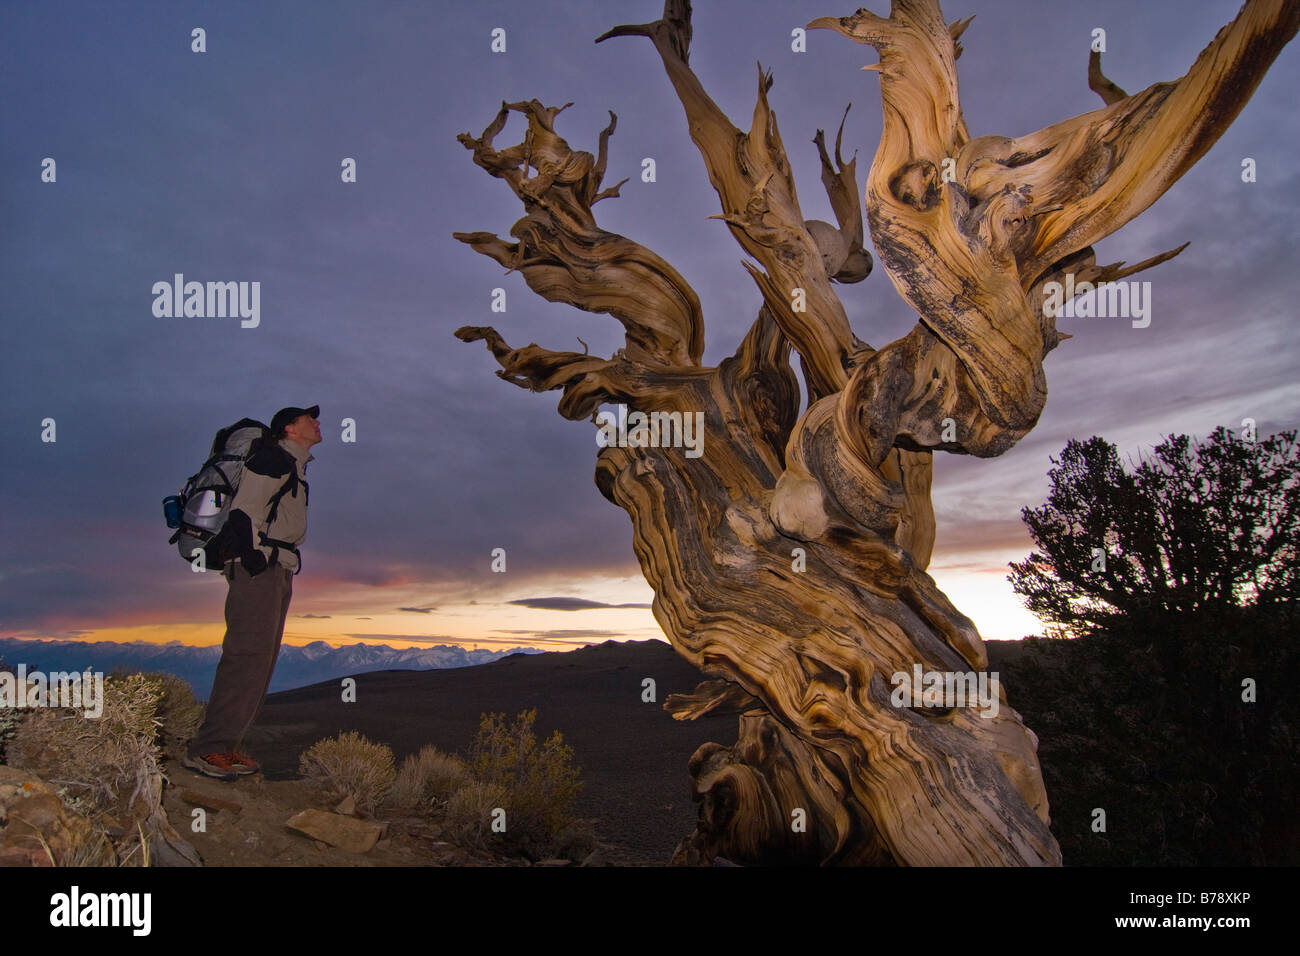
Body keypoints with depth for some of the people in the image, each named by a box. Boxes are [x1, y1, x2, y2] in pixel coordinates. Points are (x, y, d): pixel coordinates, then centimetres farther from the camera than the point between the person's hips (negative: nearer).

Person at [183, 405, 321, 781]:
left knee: (261, 659, 7)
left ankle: (227, 745, 10)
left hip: (277, 570, 10)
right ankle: (206, 749, -12)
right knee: (248, 655, -14)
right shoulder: (273, 458, -4)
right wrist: (253, 556, -20)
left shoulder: (294, 466, 26)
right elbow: (245, 509, -14)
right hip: (258, 565, -10)